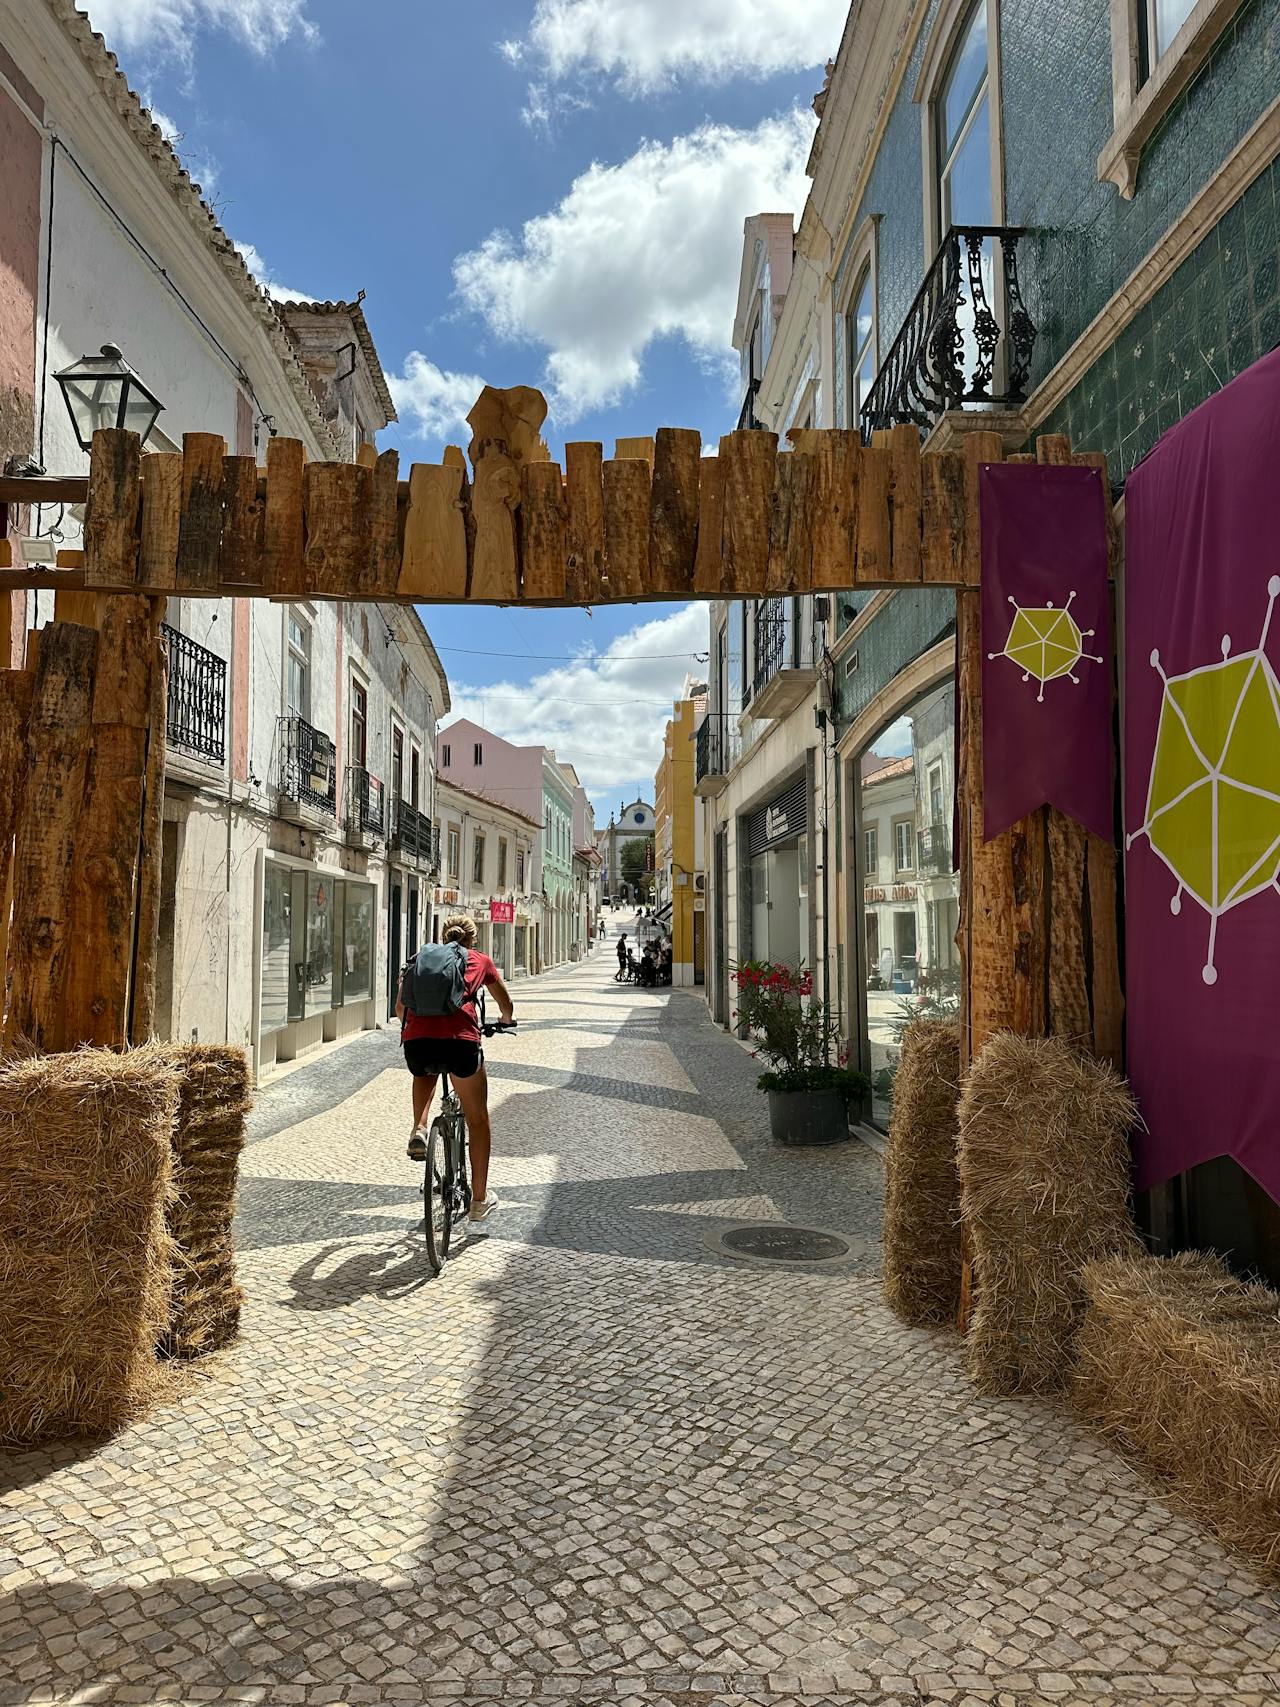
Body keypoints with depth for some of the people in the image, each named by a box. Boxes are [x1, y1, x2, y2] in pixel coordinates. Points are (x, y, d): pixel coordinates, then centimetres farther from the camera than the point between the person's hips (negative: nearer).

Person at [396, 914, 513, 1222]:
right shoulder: (480, 961, 22)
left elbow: (400, 1008, 31)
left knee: (425, 1074, 40)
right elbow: (506, 1005, 35)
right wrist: (506, 1021, 57)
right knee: (477, 1119, 19)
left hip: (416, 1042, 2)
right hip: (459, 1039, -2)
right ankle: (480, 1200, 25)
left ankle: (419, 1130, 16)